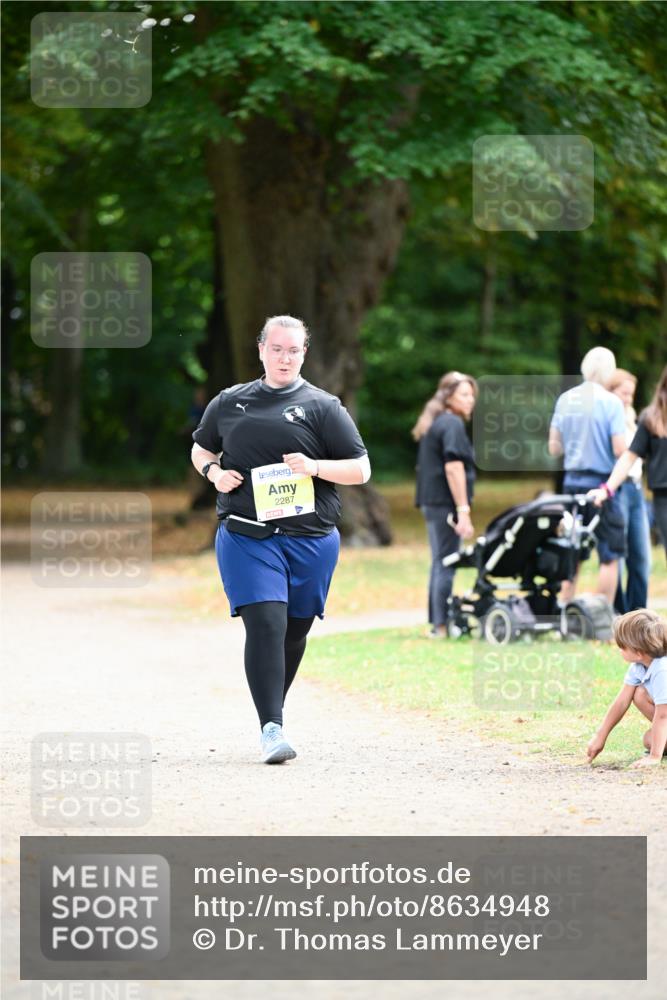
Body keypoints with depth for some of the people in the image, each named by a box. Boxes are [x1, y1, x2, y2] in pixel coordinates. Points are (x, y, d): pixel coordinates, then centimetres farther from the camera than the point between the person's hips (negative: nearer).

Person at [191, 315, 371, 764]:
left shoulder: (323, 407, 5)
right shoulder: (229, 403, 11)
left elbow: (361, 470, 4)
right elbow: (201, 448, 26)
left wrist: (316, 467, -14)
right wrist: (214, 472, 4)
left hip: (311, 538, 1)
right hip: (246, 536, -1)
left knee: (295, 630, 9)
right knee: (265, 624, -16)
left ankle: (274, 709, 31)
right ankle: (271, 727, -19)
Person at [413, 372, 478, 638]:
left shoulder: (433, 424, 19)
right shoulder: (452, 424, -11)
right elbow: (453, 467, -18)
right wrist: (463, 510, -19)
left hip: (431, 503, 10)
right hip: (446, 503, -10)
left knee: (439, 564, 14)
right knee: (446, 565, -8)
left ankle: (436, 623, 17)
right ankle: (442, 625, -8)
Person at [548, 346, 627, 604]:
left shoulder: (565, 399, 6)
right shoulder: (610, 402, -12)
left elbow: (554, 448, 10)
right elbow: (620, 449, -16)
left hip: (571, 481, 6)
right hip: (601, 483, -6)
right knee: (610, 556, 2)